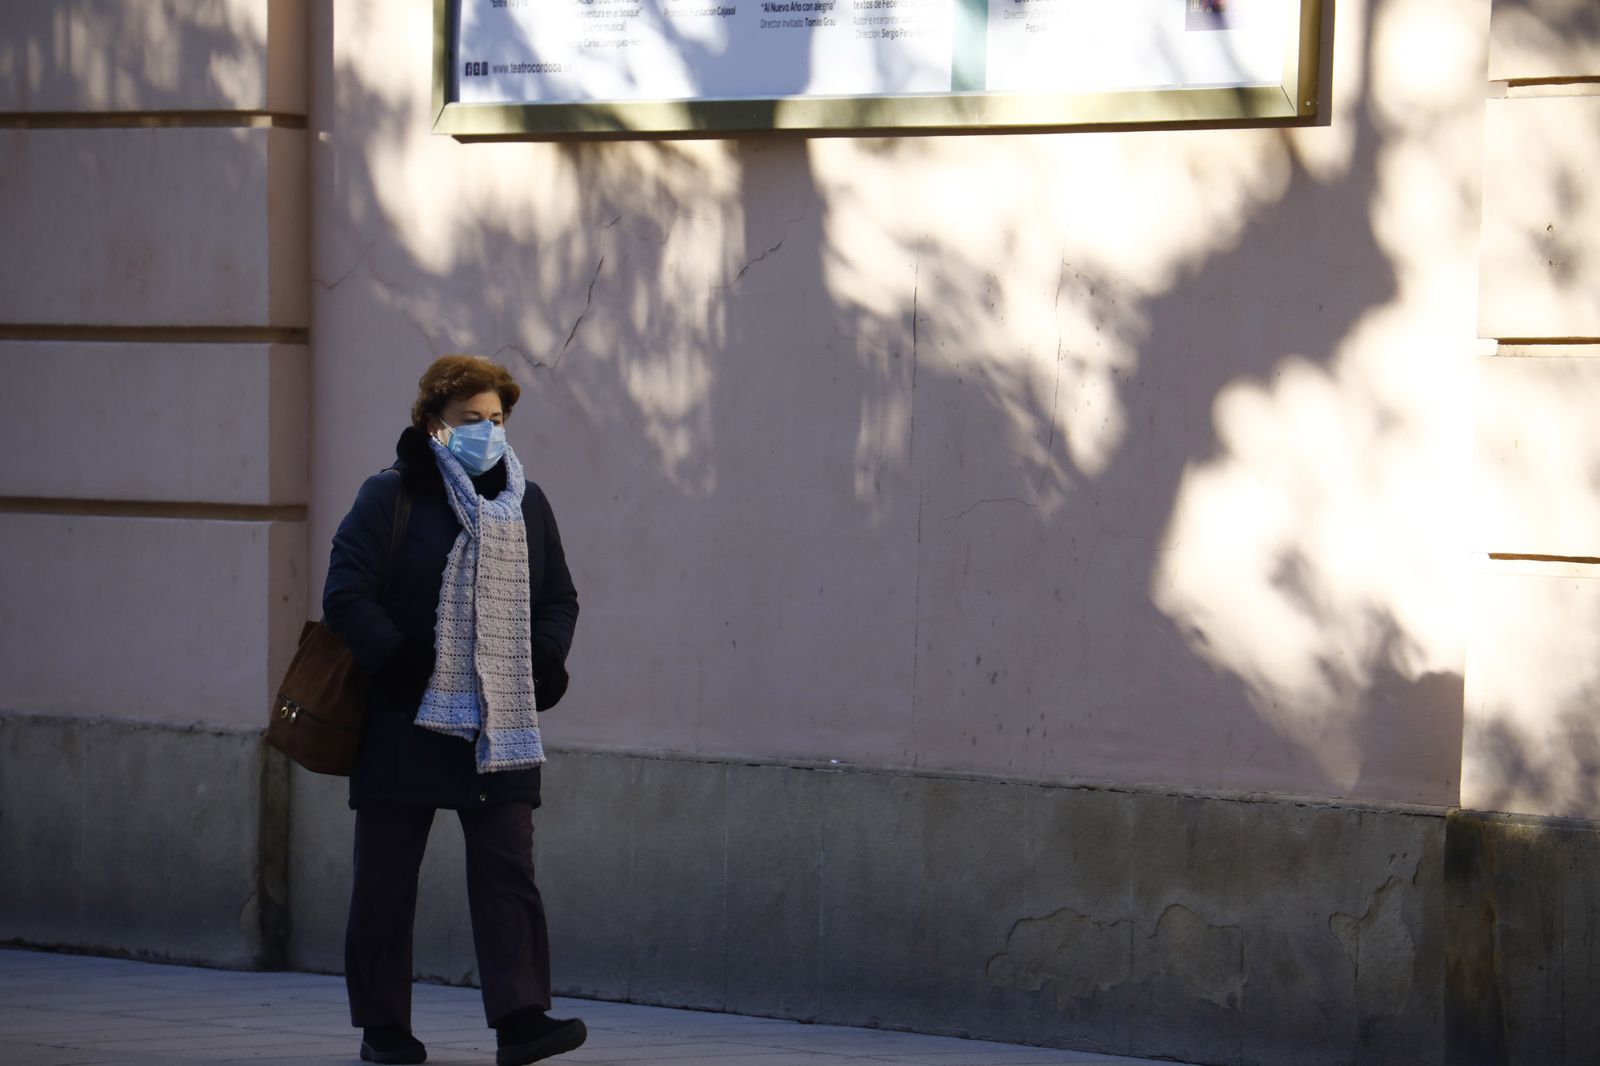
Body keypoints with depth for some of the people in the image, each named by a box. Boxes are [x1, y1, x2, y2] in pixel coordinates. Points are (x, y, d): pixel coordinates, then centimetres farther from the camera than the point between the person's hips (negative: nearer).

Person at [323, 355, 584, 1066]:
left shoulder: (526, 503, 13)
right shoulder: (391, 497, -3)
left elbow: (558, 598, 19)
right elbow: (346, 594, -8)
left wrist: (543, 661, 1)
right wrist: (395, 662, -20)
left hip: (502, 724, 3)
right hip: (406, 723, -3)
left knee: (508, 867, -7)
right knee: (387, 874, 3)